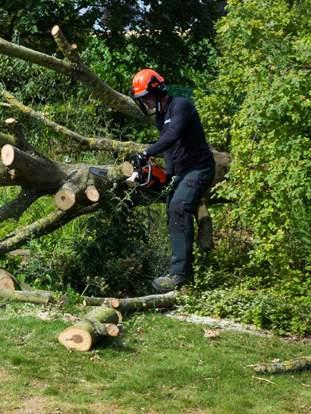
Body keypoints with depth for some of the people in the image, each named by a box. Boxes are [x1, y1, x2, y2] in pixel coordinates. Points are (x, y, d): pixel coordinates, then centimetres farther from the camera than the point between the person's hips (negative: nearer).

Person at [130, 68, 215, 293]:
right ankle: (184, 272, 10)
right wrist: (169, 174, 9)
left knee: (179, 208, -26)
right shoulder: (161, 116, 15)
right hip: (181, 172, 10)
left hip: (199, 168, -10)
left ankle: (179, 272, -31)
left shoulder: (180, 106, -14)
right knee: (174, 214, 6)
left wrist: (146, 154, -33)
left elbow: (173, 136, -30)